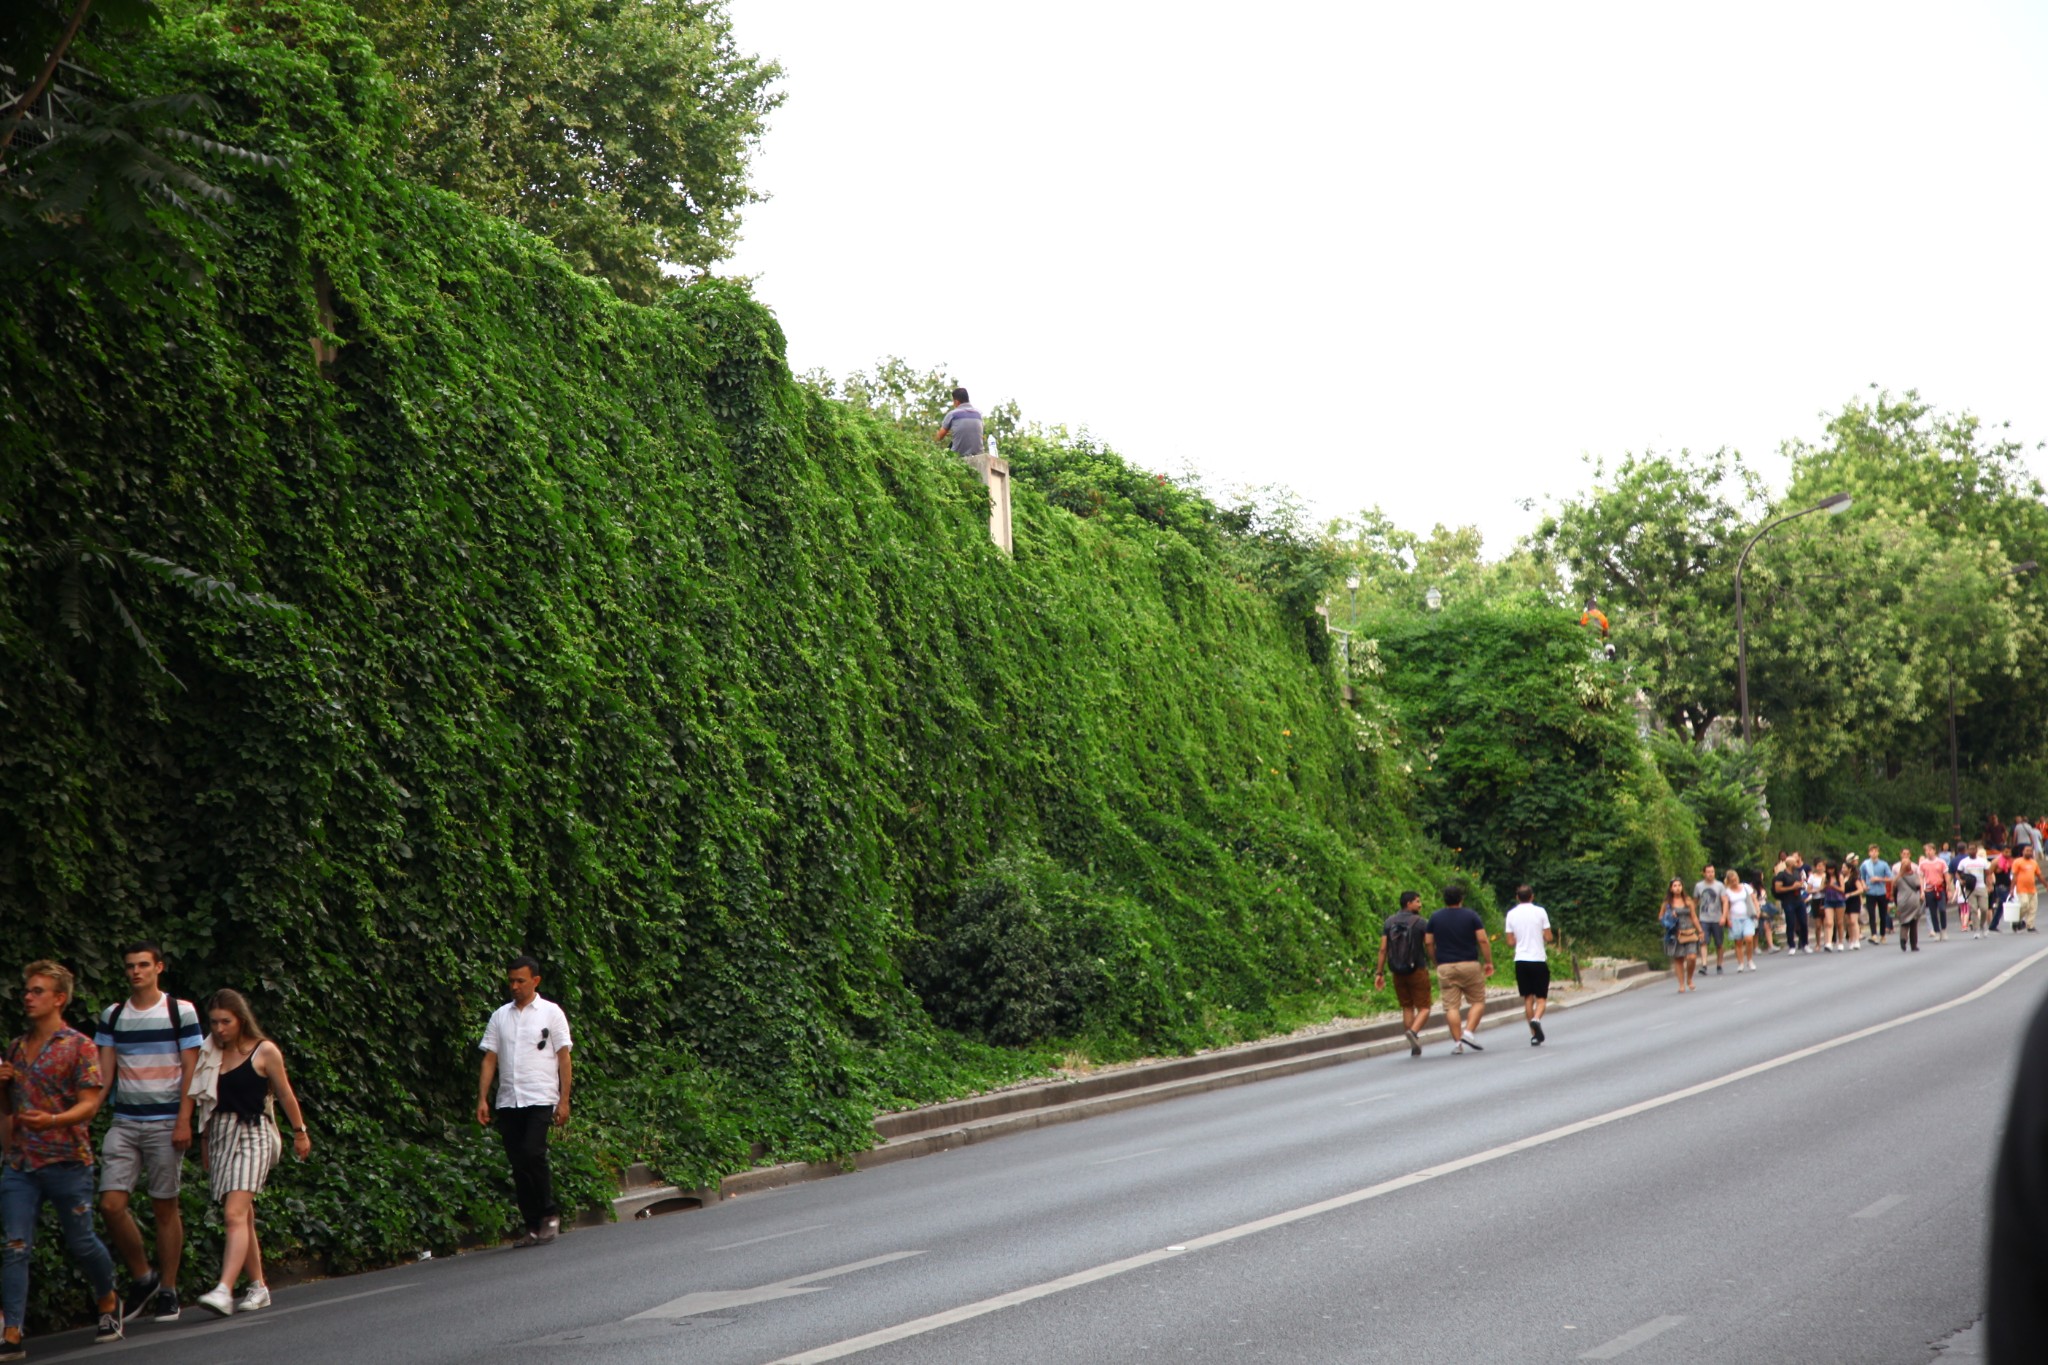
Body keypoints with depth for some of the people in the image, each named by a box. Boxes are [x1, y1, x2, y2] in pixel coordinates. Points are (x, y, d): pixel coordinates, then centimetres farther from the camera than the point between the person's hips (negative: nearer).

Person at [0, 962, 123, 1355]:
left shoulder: (79, 1046, -4)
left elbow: (90, 1104, -11)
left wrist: (51, 1120, -28)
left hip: (67, 1161, -4)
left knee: (80, 1242, 7)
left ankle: (108, 1302, 32)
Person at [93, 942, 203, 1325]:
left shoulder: (181, 1011, 0)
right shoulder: (112, 1016, 10)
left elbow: (191, 1070, -2)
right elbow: (103, 1070, 9)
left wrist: (184, 1121, -9)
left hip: (165, 1122, -3)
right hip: (123, 1122, 3)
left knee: (165, 1207, 0)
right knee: (111, 1204, -8)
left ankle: (167, 1290, 11)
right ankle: (142, 1278, 11)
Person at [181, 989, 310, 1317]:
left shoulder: (264, 1052, -2)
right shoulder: (210, 1056, 10)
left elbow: (285, 1095, 6)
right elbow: (202, 1100, 14)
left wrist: (300, 1132, 14)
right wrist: (204, 1144, 14)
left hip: (252, 1134, -5)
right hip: (219, 1134, 5)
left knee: (235, 1214, -18)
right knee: (243, 1216, 10)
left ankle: (224, 1291, -28)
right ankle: (258, 1287, 20)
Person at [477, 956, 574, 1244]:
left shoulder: (551, 1013, 4)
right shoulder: (500, 1016, 13)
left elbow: (563, 1057, 2)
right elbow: (490, 1059, 12)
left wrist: (564, 1100, -5)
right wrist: (482, 1099, 3)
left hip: (540, 1098, -4)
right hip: (508, 1101, 4)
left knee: (532, 1153, -20)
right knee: (518, 1165, 3)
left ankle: (550, 1213, -2)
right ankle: (533, 1227, 10)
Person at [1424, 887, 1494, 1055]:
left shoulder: (1435, 918, 6)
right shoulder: (1471, 916, 0)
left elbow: (1428, 943, 6)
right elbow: (1483, 940, -6)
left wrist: (1436, 962, 18)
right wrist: (1489, 962, 2)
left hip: (1445, 967, 2)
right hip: (1469, 965, -2)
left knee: (1451, 1006, 1)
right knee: (1478, 1001, 9)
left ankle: (1457, 1041, -4)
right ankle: (1468, 1031, -9)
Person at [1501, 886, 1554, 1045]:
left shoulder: (1511, 914, 3)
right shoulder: (1540, 912, -3)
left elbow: (1510, 942, 4)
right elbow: (1549, 937, -3)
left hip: (1521, 960, 2)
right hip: (1538, 960, -2)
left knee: (1528, 998, 10)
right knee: (1541, 997, 4)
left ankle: (1534, 1035, 9)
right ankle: (1536, 1019, -26)